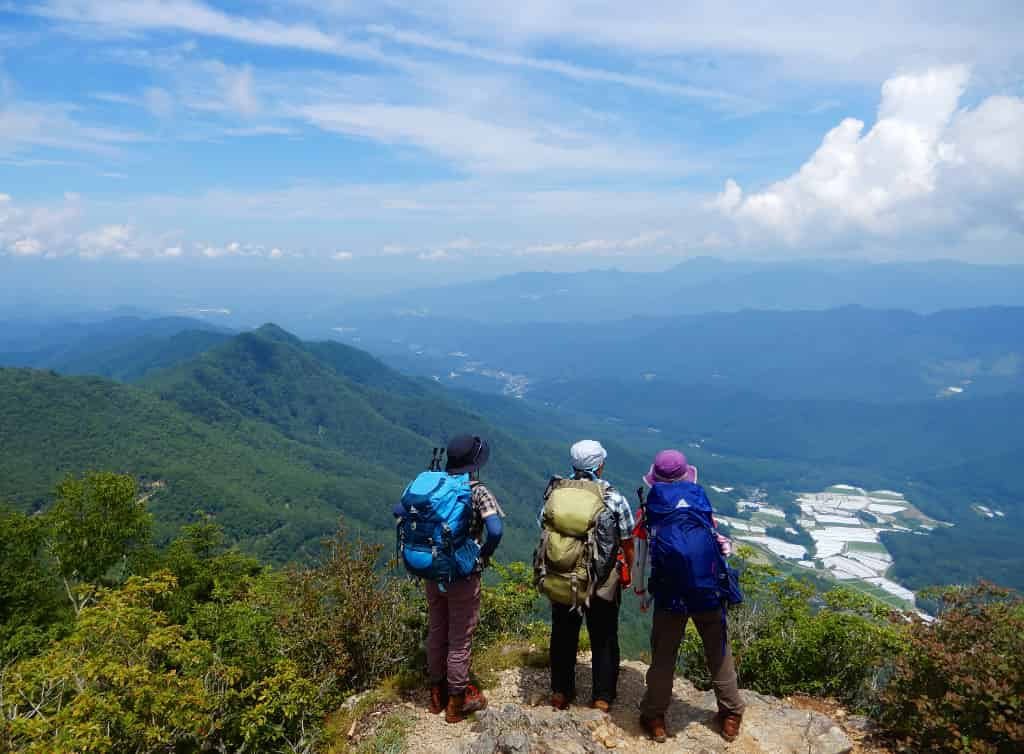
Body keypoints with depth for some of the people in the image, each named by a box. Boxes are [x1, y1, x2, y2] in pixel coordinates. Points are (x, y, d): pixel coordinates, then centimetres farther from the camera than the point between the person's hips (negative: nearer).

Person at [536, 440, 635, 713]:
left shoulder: (554, 493, -5)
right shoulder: (613, 498, -12)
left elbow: (544, 531, 3)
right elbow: (627, 544, -7)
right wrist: (629, 574, 11)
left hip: (558, 581, 3)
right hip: (602, 584, -2)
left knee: (563, 636, 21)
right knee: (603, 640, 17)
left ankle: (560, 693, 34)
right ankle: (602, 698, 25)